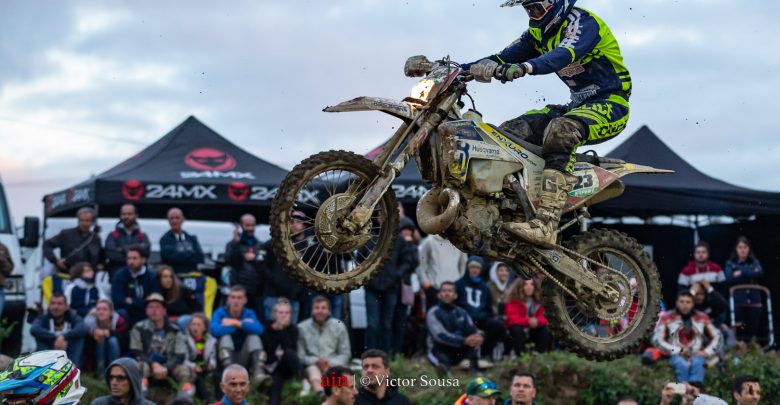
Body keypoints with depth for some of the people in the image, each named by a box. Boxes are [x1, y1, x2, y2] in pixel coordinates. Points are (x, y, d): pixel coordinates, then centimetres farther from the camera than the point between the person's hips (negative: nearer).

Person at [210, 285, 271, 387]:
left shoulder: (249, 314, 2)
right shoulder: (220, 313, -2)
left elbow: (259, 330, -20)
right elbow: (215, 330, -26)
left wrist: (236, 323, -20)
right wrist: (244, 324, -16)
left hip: (244, 360, 2)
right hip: (226, 359, -1)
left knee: (254, 336, -19)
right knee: (226, 336, -24)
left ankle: (259, 372, -39)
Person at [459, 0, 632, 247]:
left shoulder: (581, 22, -14)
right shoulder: (539, 33, 13)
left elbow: (565, 54, -34)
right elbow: (502, 59, 5)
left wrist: (524, 67, -52)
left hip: (610, 105, -9)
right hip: (578, 105, 9)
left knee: (560, 130, -37)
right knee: (509, 132, -6)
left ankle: (546, 224, -48)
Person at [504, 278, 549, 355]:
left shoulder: (537, 301, -2)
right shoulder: (514, 300, -17)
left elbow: (541, 317, -9)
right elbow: (513, 318, -28)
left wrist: (537, 321, -36)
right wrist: (528, 321, -46)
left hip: (532, 330, 5)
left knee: (545, 331, -19)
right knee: (517, 330, -37)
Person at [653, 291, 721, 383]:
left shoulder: (702, 317, 11)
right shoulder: (667, 318, 3)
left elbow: (716, 336, 18)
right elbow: (657, 340, -1)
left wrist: (707, 351, 1)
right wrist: (678, 350, -9)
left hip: (697, 355, 1)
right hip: (676, 355, -1)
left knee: (697, 364, -35)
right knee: (683, 365, -35)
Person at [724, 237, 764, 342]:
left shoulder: (755, 262, 14)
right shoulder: (730, 264, 9)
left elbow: (760, 273, -8)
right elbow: (729, 278, -10)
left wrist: (741, 273, -8)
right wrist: (750, 274, -7)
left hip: (754, 302, 2)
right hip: (737, 303, -1)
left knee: (752, 333, -2)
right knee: (739, 333, -8)